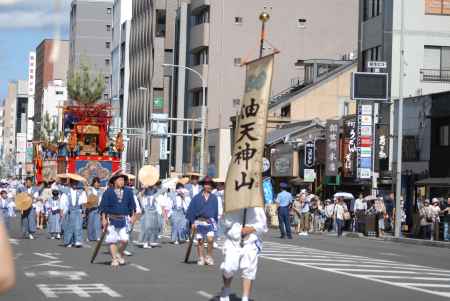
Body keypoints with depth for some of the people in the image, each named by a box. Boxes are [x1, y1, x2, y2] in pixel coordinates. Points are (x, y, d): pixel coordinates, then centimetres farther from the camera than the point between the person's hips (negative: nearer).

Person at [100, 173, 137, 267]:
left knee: (124, 240, -9)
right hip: (111, 220, -2)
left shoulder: (128, 192, 7)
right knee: (112, 240, -1)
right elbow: (103, 206, -3)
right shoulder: (108, 192, -2)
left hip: (123, 220, 2)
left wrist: (133, 216, 3)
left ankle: (120, 253, 19)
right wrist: (104, 219, -10)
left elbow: (132, 205, 12)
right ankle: (114, 259, 10)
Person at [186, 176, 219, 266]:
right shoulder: (197, 198, 3)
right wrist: (192, 222, -1)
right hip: (199, 222, 0)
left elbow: (216, 211, 16)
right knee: (200, 241, 3)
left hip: (210, 222, 0)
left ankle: (209, 257, 0)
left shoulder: (214, 198, 9)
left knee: (210, 239, -15)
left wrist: (215, 222, 12)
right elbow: (191, 210, 3)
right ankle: (201, 259, 13)